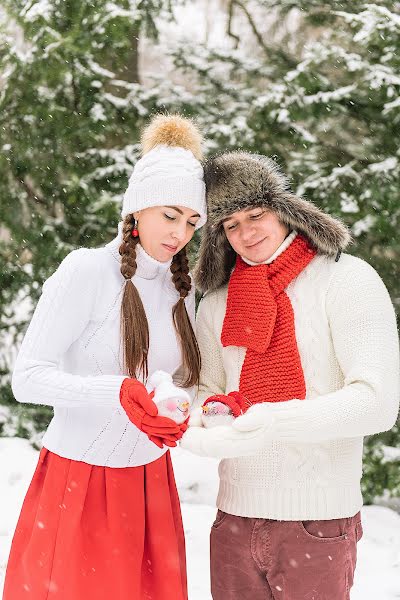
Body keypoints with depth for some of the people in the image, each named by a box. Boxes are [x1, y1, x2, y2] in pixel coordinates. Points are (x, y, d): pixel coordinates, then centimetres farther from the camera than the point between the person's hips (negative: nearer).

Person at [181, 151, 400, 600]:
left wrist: (266, 424, -28)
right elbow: (207, 390, 9)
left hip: (318, 523, -4)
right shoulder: (217, 304, 9)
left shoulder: (346, 280, -7)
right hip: (234, 517, 4)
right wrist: (199, 417, -16)